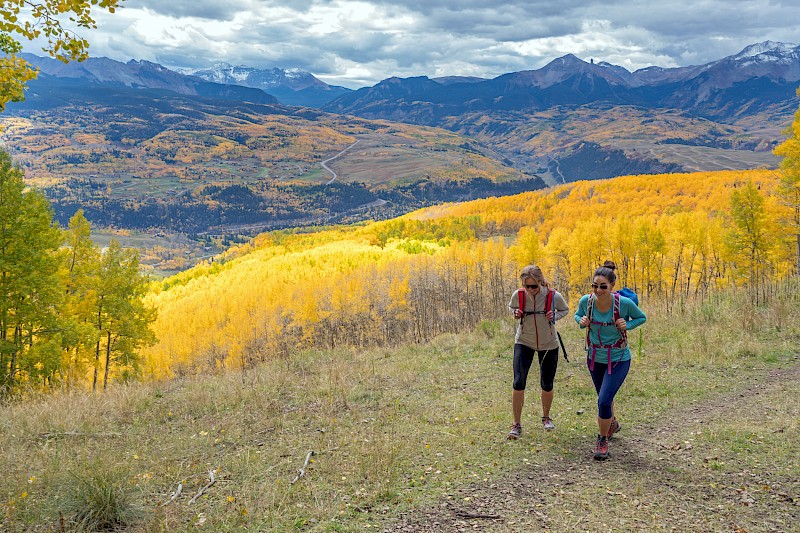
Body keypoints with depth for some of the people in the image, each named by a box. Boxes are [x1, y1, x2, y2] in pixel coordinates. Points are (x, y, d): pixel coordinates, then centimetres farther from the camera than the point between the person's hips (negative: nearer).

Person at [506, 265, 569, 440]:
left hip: (548, 345, 0)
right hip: (523, 343, 0)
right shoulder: (518, 295, -17)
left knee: (547, 385, 10)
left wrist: (554, 317, -20)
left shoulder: (554, 296, -20)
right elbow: (511, 307, 7)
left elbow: (565, 310, 1)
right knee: (518, 382, -12)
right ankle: (516, 424, 1)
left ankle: (546, 417, 37)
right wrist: (516, 314, -17)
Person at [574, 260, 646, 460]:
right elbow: (577, 315, 7)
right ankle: (612, 423, 56)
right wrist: (581, 321, -16)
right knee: (604, 397, 24)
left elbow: (641, 318, -3)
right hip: (594, 358, 4)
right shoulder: (586, 300, -15)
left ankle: (602, 440, 10)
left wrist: (627, 325, -22)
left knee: (604, 401, -15)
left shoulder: (624, 303, -22)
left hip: (618, 359, -4)